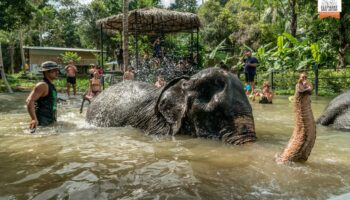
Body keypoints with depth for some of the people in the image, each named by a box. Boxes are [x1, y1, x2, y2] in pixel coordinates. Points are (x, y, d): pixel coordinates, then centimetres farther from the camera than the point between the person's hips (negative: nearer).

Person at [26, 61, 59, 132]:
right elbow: (29, 101, -27)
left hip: (50, 122, 9)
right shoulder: (42, 85, -16)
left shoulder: (51, 85, 13)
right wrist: (34, 119, -38)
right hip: (42, 123, -9)